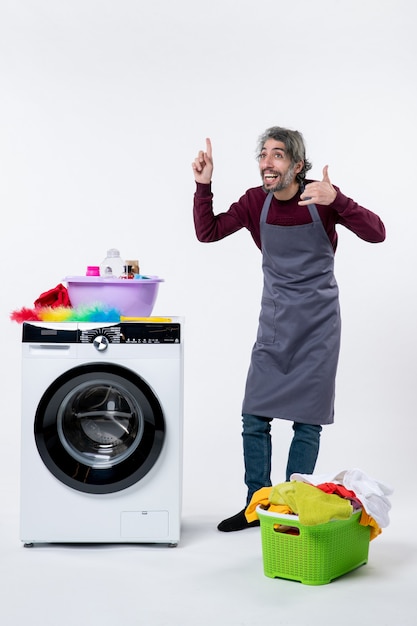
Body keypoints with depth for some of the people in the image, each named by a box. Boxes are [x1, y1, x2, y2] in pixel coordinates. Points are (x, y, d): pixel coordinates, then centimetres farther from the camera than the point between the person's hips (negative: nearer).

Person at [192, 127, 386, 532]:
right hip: (274, 323, 3)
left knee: (307, 422, 1)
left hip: (317, 324, -3)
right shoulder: (256, 202, -1)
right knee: (254, 418, 3)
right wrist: (203, 186, -14)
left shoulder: (322, 198, -11)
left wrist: (335, 201, -34)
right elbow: (207, 232, -1)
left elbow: (376, 234, -19)